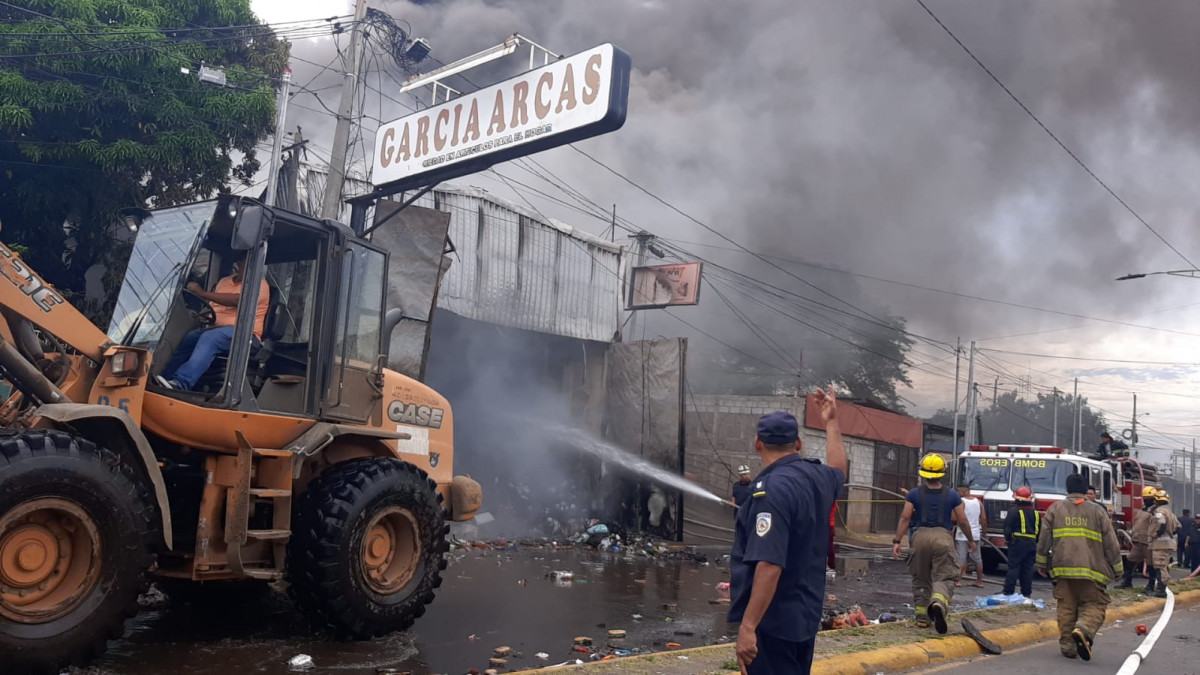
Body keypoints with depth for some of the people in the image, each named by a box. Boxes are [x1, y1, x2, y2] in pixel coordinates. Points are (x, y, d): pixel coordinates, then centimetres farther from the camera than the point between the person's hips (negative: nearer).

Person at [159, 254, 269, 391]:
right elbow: (212, 307, 24)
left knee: (209, 338, -34)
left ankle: (180, 383, -46)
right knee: (186, 338, -20)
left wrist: (202, 293, -22)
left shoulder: (259, 284, -3)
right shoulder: (224, 281, 20)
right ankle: (166, 379, -29)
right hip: (215, 329, 7)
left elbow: (236, 299, -20)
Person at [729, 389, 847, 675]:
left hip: (771, 620, -9)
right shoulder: (819, 477, 4)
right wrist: (831, 422, 37)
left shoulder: (773, 488, -22)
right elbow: (838, 469, 32)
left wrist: (748, 626, -29)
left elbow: (770, 565, -29)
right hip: (805, 614, 9)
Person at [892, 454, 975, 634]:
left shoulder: (914, 494, 2)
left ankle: (922, 616, 18)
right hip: (943, 537, -1)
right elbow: (962, 521, 8)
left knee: (921, 579, 15)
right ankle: (939, 603, -31)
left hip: (920, 536, 1)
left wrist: (897, 541, -3)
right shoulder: (952, 496, 4)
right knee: (944, 578, -1)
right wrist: (971, 540, 23)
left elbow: (905, 518, -4)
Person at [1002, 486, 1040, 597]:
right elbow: (1039, 531, 14)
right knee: (1028, 568, 9)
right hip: (1031, 543, 5)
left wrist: (1007, 538, 6)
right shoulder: (1036, 514, 9)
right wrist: (1035, 542, 20)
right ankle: (1026, 593, 12)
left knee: (1013, 567, -3)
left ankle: (1008, 592, -5)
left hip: (1017, 542, -5)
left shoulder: (1014, 512, -9)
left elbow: (1008, 528, -9)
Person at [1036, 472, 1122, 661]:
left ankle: (1067, 645, 9)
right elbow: (1111, 543, 5)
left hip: (1062, 568, 1)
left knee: (1066, 607, 9)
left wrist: (1041, 563, 15)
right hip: (1091, 569, -1)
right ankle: (1084, 629, -22)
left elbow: (1044, 539, 6)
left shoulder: (1055, 509, 7)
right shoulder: (1098, 512, 5)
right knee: (1094, 605, 6)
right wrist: (1118, 568, 15)